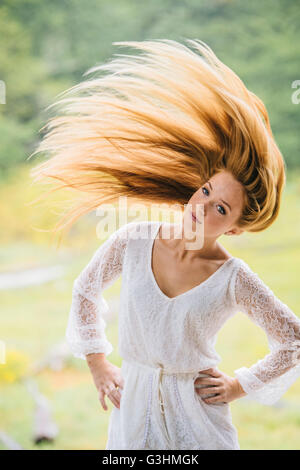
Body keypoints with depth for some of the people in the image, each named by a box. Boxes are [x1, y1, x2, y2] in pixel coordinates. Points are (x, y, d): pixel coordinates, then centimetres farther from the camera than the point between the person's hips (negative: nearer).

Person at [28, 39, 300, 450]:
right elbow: (85, 291, 8)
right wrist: (97, 365, 9)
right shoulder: (133, 241, -10)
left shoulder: (236, 280, -15)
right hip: (133, 403, 2)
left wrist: (239, 386, 0)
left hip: (197, 413, -2)